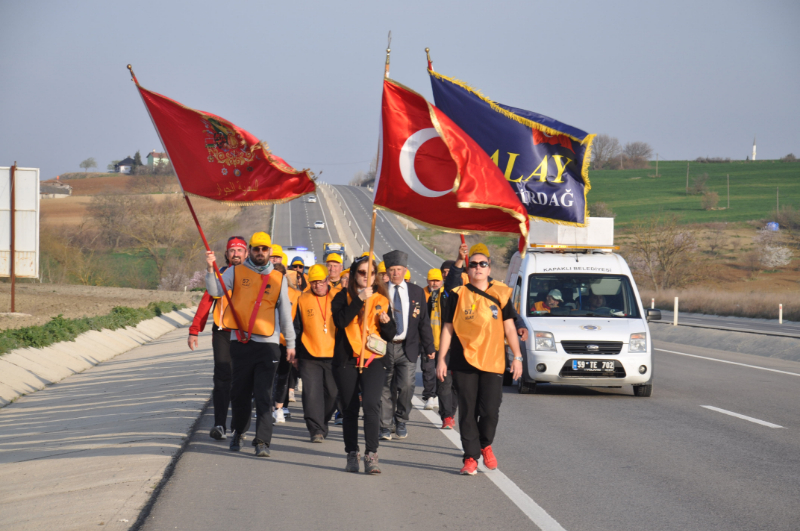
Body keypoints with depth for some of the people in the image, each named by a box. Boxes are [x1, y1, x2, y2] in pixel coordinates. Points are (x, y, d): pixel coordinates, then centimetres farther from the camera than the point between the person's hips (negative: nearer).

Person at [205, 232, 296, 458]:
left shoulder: (278, 279, 11)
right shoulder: (236, 272, 7)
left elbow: (285, 312, 15)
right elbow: (215, 291, -7)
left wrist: (290, 343, 14)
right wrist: (210, 269, -23)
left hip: (268, 343, 0)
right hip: (240, 342, 0)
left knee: (263, 395, -8)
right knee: (239, 392, 9)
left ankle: (262, 441, -11)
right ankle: (237, 432, 30)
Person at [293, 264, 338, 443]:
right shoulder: (303, 300, 3)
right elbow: (296, 329, 8)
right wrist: (295, 354, 6)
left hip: (333, 355, 1)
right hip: (310, 356, -1)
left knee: (332, 393, 6)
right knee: (312, 393, -9)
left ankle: (323, 423, 28)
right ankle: (316, 429, -4)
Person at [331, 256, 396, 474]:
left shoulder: (381, 300, 11)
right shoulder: (343, 297, 5)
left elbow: (391, 335, 11)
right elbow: (340, 321, -15)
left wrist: (386, 322, -9)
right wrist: (360, 300, -17)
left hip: (373, 360, 0)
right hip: (346, 360, 0)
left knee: (371, 404, -17)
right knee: (350, 409, 5)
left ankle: (371, 455, -19)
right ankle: (352, 455, 17)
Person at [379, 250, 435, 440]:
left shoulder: (416, 292, 8)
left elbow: (424, 321, 10)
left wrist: (429, 347, 8)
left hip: (408, 347, 1)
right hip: (384, 346, -1)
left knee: (407, 385, -9)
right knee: (384, 388, 2)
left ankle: (401, 421, 12)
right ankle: (385, 426, 13)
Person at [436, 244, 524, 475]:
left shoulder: (501, 294, 7)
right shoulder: (458, 295, 4)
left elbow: (509, 327, 9)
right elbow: (447, 328, 6)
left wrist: (517, 357, 3)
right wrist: (441, 359, 2)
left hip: (492, 362, 0)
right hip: (464, 362, 0)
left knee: (490, 410, -5)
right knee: (468, 411, 1)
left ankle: (485, 445, 23)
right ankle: (471, 457, 8)